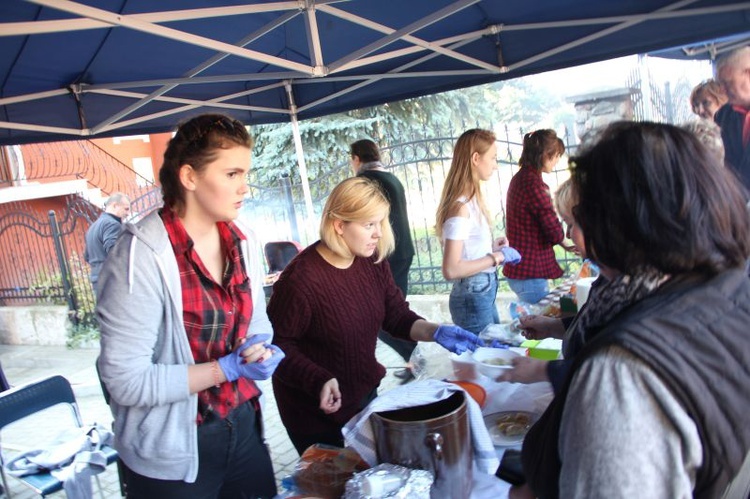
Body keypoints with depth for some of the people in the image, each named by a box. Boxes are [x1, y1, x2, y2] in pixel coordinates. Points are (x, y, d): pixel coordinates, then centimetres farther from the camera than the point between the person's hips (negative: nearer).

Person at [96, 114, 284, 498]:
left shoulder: (243, 244, -2)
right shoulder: (142, 256, -21)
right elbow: (126, 381, -20)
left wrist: (259, 349, -11)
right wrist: (228, 368, -21)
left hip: (244, 426, 6)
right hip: (171, 456, -5)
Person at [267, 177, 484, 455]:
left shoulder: (373, 262, -6)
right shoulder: (301, 279, -27)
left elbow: (398, 317, 0)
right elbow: (278, 345, -21)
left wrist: (435, 332, -17)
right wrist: (319, 382, -32)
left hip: (365, 394, 7)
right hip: (318, 411, -6)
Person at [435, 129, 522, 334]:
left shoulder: (470, 200, 6)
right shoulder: (461, 206, -21)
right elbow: (451, 269, -26)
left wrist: (490, 247, 6)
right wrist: (497, 257, -19)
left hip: (484, 293, 9)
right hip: (472, 297, -9)